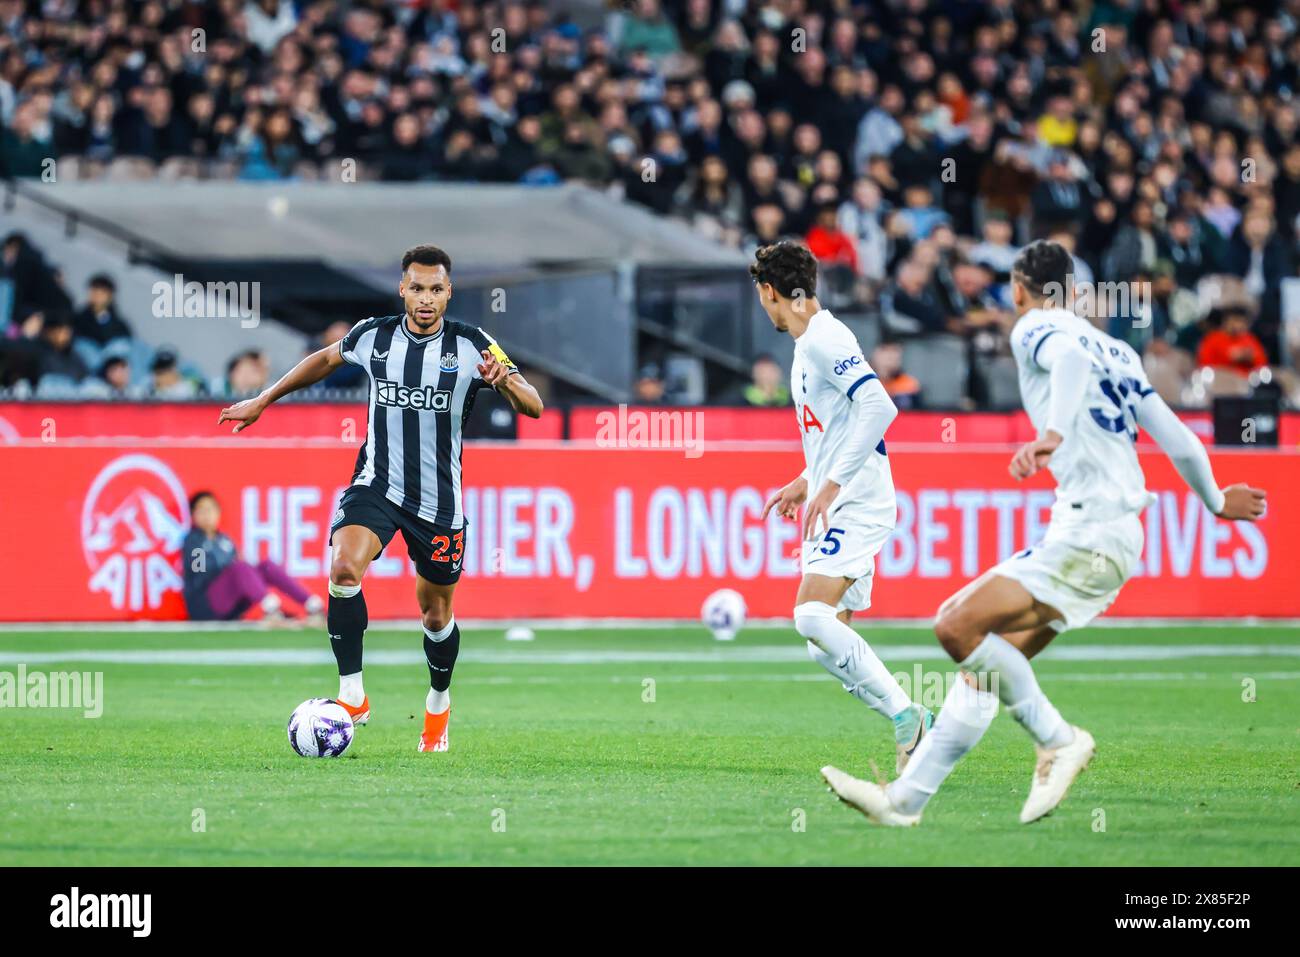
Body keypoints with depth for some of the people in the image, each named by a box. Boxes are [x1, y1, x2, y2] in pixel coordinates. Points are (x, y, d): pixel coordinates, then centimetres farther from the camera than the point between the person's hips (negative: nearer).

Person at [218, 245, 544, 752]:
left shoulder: (471, 345, -9)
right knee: (343, 568, -27)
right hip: (376, 484, 0)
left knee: (437, 616, 10)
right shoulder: (373, 335, -2)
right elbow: (326, 359, 19)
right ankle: (352, 695, -19)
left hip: (439, 499, 0)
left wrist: (505, 380, -33)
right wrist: (261, 401, 22)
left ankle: (438, 704, 40)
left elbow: (533, 407, -11)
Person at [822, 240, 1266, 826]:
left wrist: (1052, 435, -39)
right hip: (1112, 535, 9)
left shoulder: (1034, 328, 0)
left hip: (1088, 532, -9)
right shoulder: (1116, 349, 22)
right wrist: (1216, 502, 38)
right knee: (987, 659, 7)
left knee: (958, 627, -17)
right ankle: (906, 799, 5)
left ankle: (1057, 739, -9)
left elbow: (1070, 356, -25)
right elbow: (1176, 439, 23)